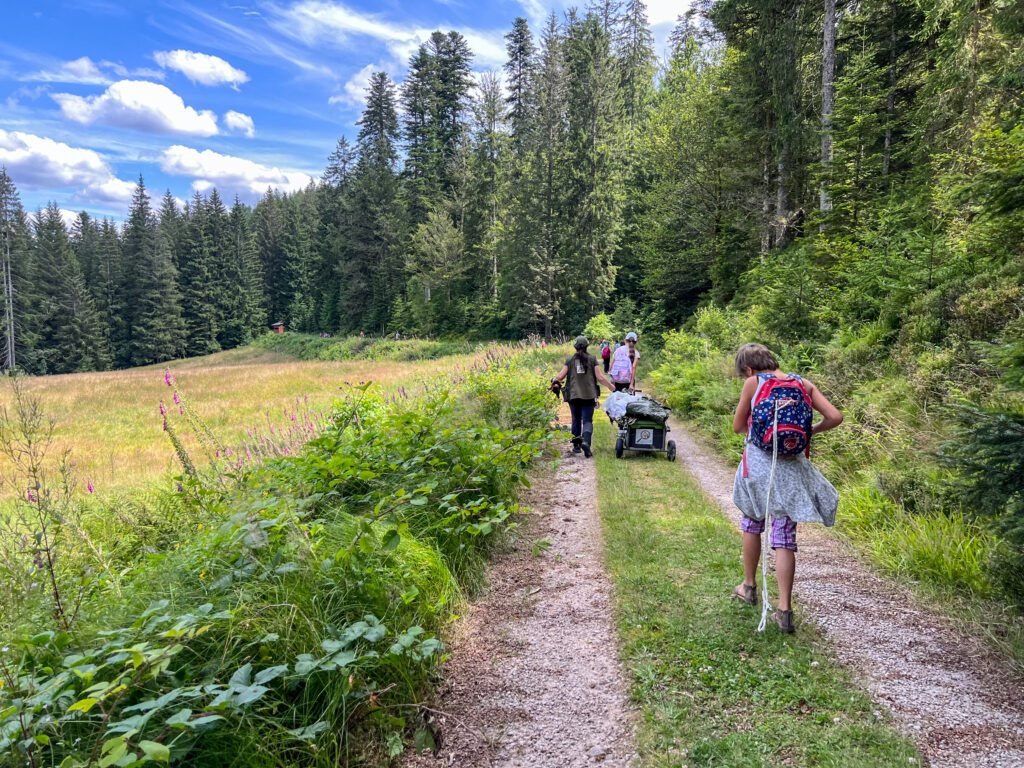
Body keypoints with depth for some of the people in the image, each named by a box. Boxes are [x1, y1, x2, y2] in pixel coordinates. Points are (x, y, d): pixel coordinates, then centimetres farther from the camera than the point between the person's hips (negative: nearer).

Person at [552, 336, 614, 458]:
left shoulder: (570, 360, 2)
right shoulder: (592, 359, 0)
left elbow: (560, 376, -1)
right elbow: (600, 377, -3)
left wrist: (554, 380, 21)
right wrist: (612, 387, 9)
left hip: (573, 395, 1)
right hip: (589, 395, -1)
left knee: (576, 420, 15)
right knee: (587, 420, 0)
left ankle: (576, 445, 20)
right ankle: (585, 441, -25)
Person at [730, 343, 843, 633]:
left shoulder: (753, 383, -3)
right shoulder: (803, 384, 5)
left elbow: (738, 427, 2)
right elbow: (835, 417, -1)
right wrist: (810, 431, 15)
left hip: (759, 462, -2)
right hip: (793, 466, 2)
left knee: (752, 524, 20)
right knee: (785, 536, 5)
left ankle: (749, 586, 32)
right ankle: (785, 610, 2)